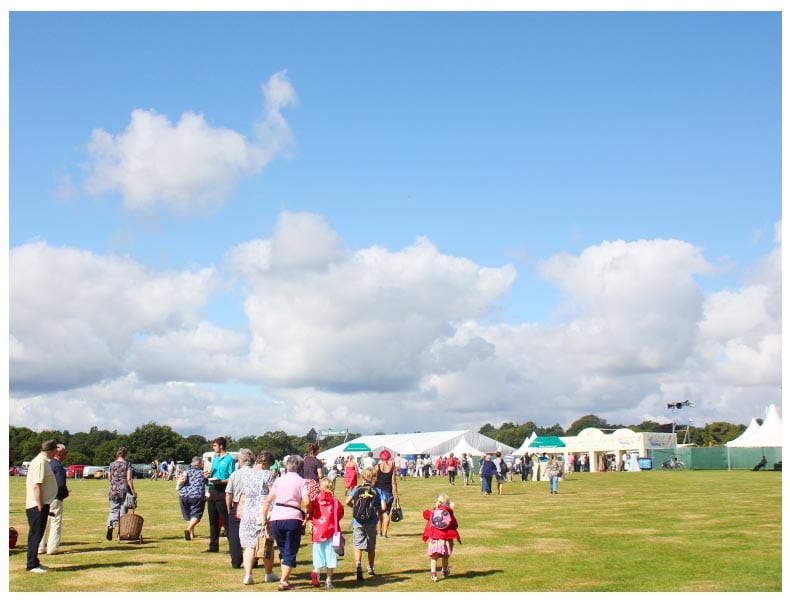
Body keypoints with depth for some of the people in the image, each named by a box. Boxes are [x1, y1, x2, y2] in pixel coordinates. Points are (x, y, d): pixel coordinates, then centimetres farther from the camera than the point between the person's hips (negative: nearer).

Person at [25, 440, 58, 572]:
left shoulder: (44, 462, 14)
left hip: (42, 505, 10)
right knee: (36, 535, -5)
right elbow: (36, 486, -22)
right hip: (37, 506, -10)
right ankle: (32, 565, 0)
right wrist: (40, 507, -22)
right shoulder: (40, 463, -17)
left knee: (37, 534, 16)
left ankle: (34, 562, 24)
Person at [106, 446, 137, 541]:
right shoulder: (128, 464, -6)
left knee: (113, 510, 8)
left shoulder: (112, 464, 3)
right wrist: (133, 492, -7)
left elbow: (109, 478, 8)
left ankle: (110, 527, -15)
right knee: (123, 511, 7)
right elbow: (129, 479, -11)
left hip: (113, 490, 2)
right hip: (125, 491, -2)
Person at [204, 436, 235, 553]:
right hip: (212, 490, 8)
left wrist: (220, 481, -24)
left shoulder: (229, 459, -7)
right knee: (213, 521, 11)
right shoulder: (215, 458, 17)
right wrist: (208, 475, 3)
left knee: (226, 520, -7)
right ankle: (213, 546, 18)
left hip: (222, 491, -8)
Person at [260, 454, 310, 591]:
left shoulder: (279, 480, 12)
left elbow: (267, 500, 8)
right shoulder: (301, 482, 2)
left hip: (275, 518, 3)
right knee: (290, 553, 4)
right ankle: (283, 581, -6)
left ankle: (283, 576, 24)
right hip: (293, 518, -3)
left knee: (283, 550, 22)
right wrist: (306, 514, 2)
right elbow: (306, 502, -13)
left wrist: (265, 517, 15)